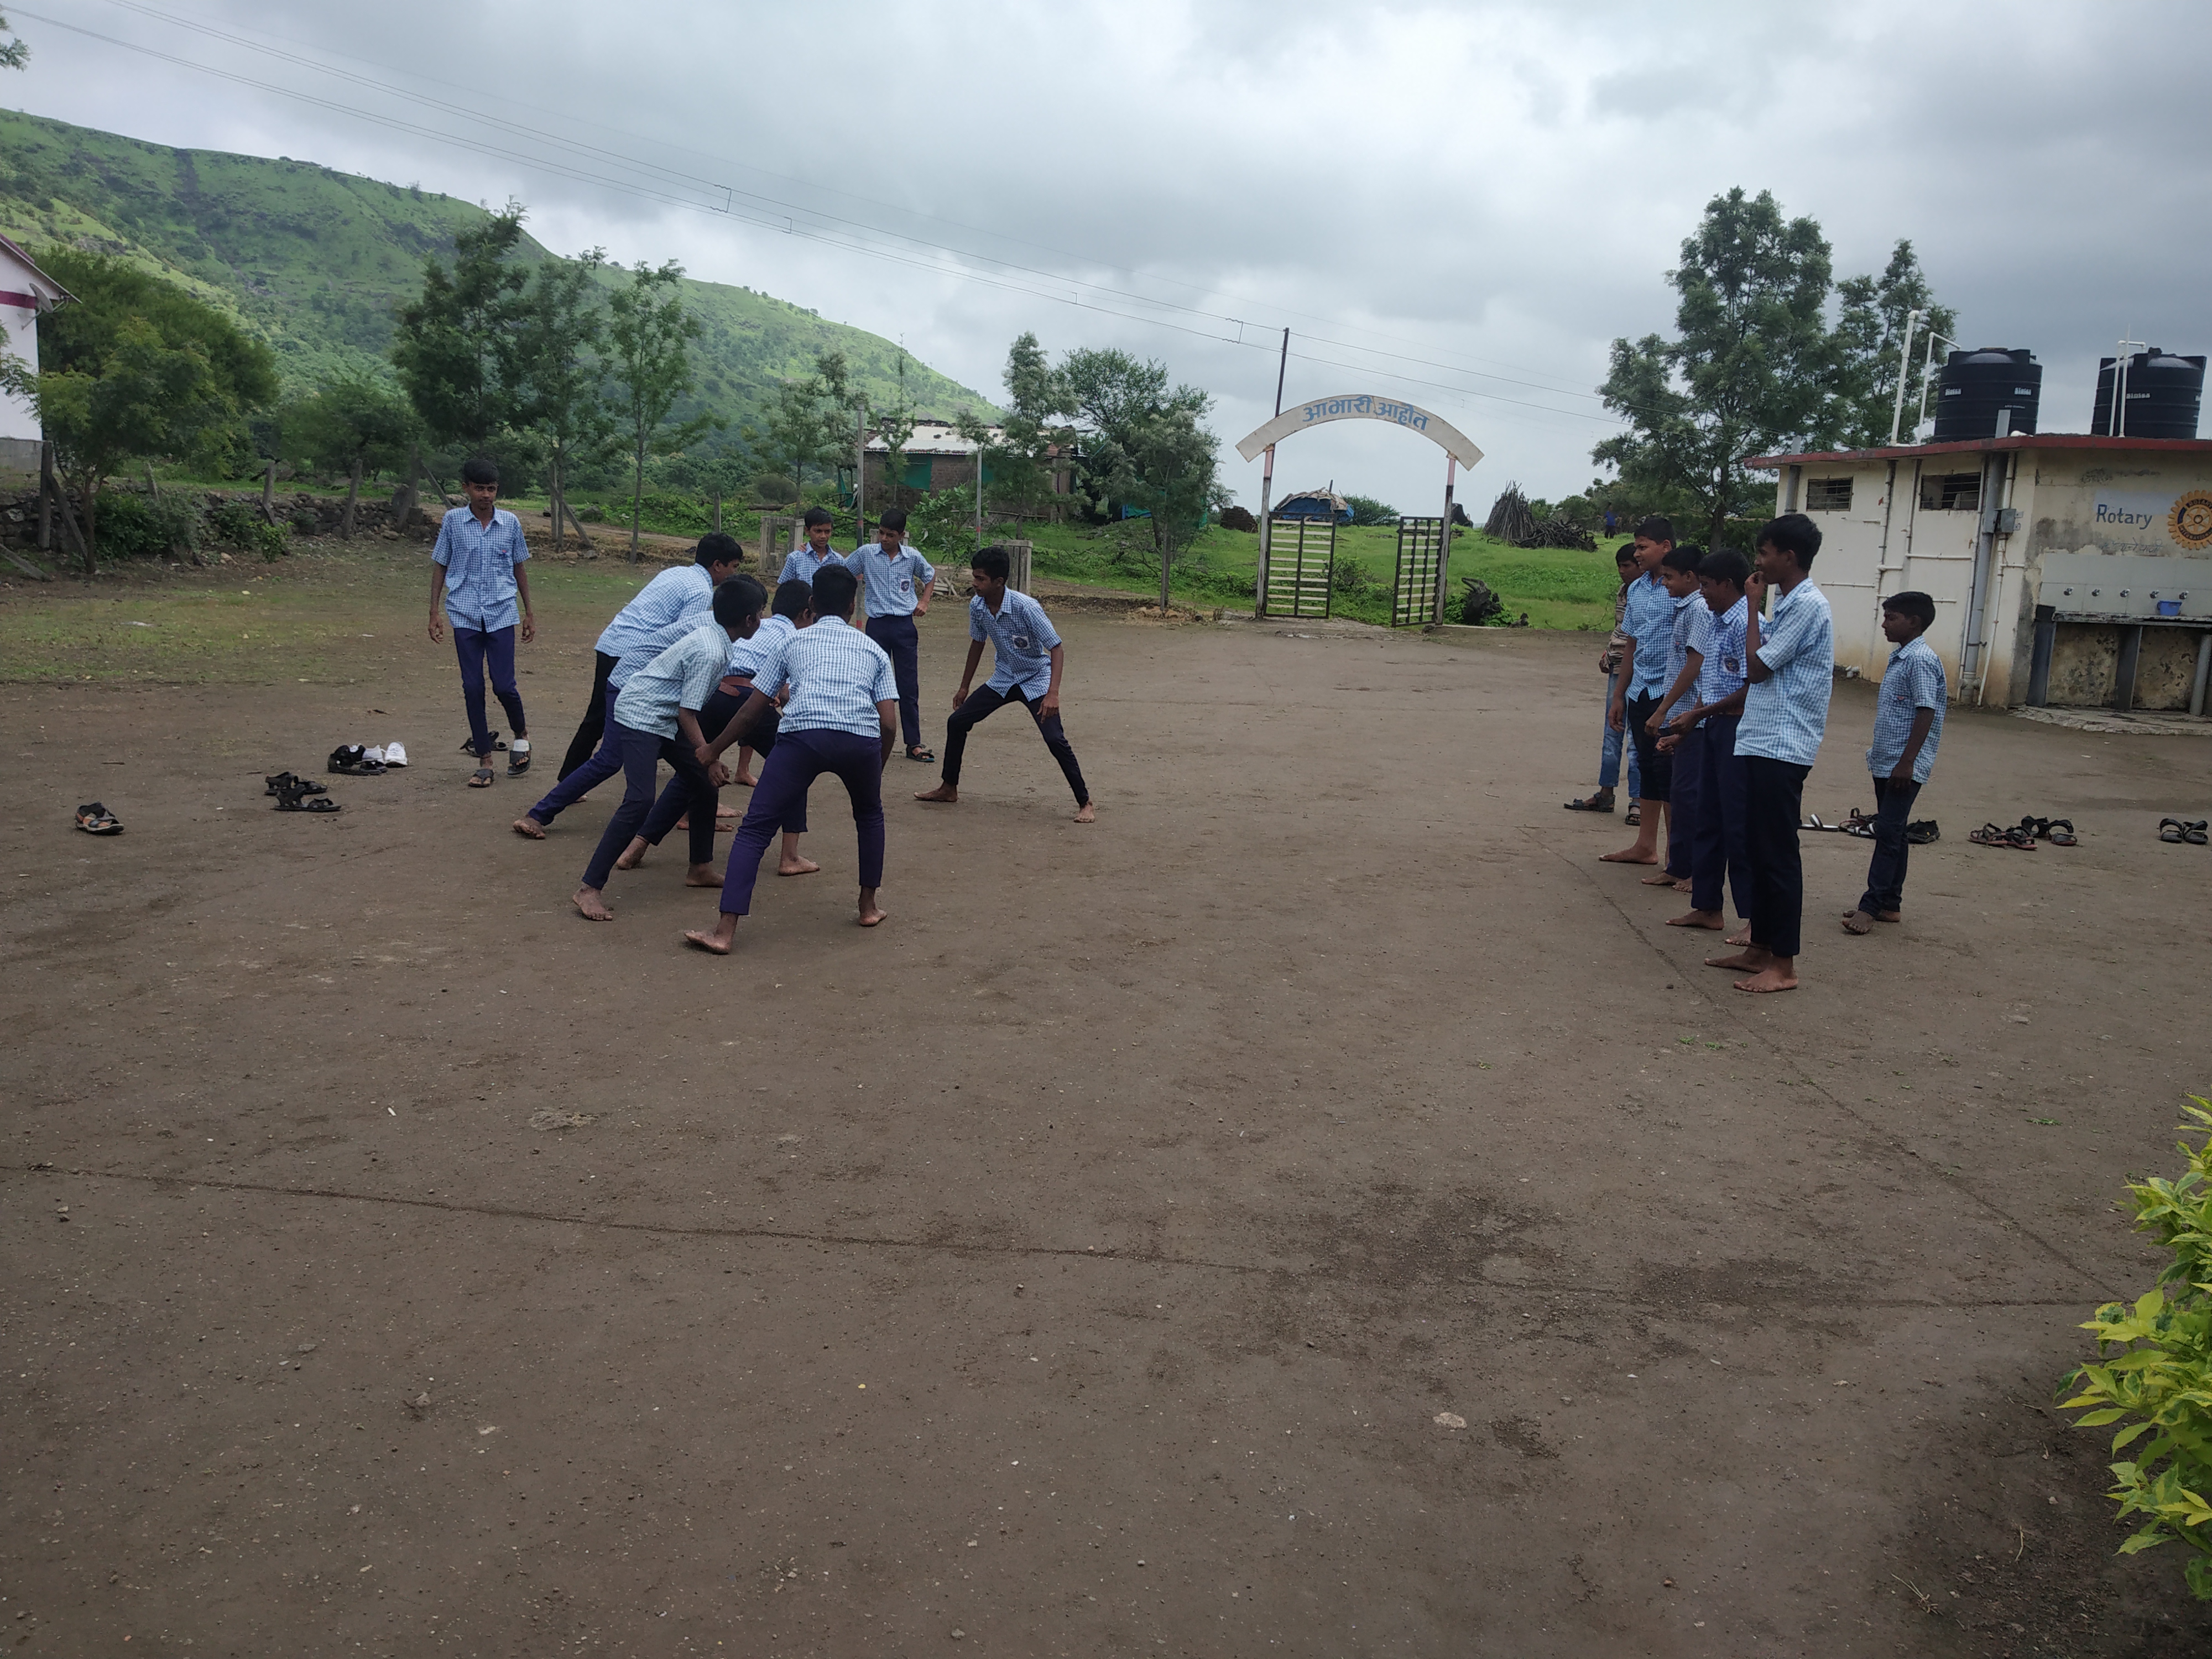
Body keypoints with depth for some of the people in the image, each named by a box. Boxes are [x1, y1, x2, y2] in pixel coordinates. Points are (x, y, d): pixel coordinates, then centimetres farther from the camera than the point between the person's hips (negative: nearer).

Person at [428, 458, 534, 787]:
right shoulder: (453, 521, 2)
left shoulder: (510, 523, 4)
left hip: (501, 614, 0)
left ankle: (521, 733, 24)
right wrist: (435, 611, 2)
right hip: (465, 614, 0)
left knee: (504, 684, -7)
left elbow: (519, 568, 14)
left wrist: (529, 612, 15)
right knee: (473, 688, 1)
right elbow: (440, 566, 8)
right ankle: (484, 761, 9)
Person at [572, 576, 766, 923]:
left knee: (704, 784, 14)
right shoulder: (710, 653, -25)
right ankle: (590, 888, -18)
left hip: (666, 719, 11)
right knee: (640, 802, -21)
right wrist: (708, 756, -17)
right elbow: (687, 713, -23)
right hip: (639, 718, -11)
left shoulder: (711, 633, 5)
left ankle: (700, 869, 27)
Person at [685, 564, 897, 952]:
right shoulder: (874, 650, 27)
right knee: (870, 815, 31)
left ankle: (724, 931, -5)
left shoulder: (792, 642, 26)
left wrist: (713, 751, 35)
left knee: (755, 829, 4)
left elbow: (752, 711, 24)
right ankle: (869, 906, 35)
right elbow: (889, 723, 17)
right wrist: (876, 770, 32)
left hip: (802, 734, -1)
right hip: (861, 740, 2)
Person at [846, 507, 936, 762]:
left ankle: (914, 744, 7)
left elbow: (930, 575, 22)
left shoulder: (912, 557, 3)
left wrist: (924, 601, 11)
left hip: (905, 626, 1)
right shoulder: (865, 554, -1)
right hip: (878, 624, -1)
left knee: (909, 686, 2)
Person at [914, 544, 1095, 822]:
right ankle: (949, 789, 19)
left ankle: (1085, 803, -10)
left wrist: (1053, 694, -36)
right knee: (957, 722, 2)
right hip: (1003, 679, 6)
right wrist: (964, 687, 18)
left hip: (1036, 681, -6)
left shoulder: (1026, 607, -28)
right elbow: (977, 644, 10)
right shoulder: (977, 607, -9)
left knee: (1054, 739, -22)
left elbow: (1057, 648, -25)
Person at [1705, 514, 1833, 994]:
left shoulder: (1807, 605, -14)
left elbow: (1758, 667, -14)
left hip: (1781, 746, -10)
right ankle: (1759, 948, 22)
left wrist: (1753, 606, -6)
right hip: (1763, 741, 10)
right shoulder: (1789, 604, 16)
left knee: (1777, 854, -5)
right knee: (1758, 849, 14)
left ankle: (1783, 965, 1)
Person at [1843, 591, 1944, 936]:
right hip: (1885, 762, 10)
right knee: (1890, 833, 12)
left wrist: (1907, 762, -22)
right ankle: (1890, 904, 18)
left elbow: (1926, 712, -19)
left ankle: (1870, 907, -9)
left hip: (1904, 767, -10)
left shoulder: (1921, 659, -14)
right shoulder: (1899, 658, 16)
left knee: (1889, 833, -9)